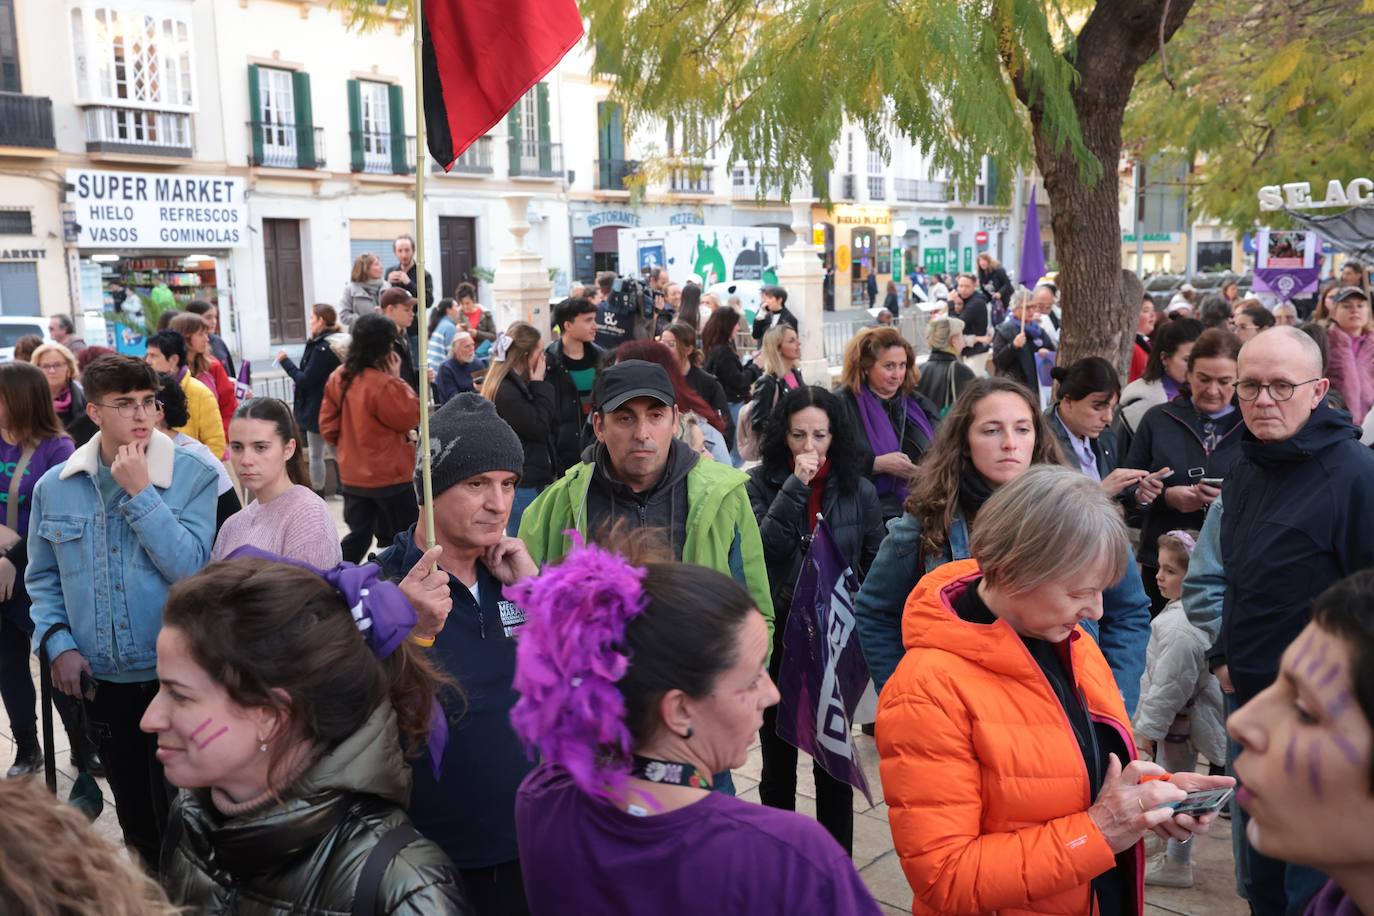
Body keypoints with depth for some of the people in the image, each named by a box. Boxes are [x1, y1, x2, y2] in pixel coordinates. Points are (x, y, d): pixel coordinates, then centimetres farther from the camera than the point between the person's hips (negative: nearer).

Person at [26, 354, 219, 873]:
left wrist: (139, 491, -20)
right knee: (134, 812, 20)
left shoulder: (194, 475, -10)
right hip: (101, 678, 4)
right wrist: (59, 644, -4)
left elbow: (190, 567, -18)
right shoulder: (55, 486, 1)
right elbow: (43, 578, 10)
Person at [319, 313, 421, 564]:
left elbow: (328, 426, 7)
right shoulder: (383, 384, -23)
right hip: (388, 476, -7)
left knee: (358, 536, 14)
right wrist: (397, 379, -10)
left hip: (352, 475, 7)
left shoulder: (338, 378, 0)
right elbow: (411, 417, -12)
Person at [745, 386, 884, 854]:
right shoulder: (761, 484, -5)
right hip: (778, 641, -1)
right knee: (778, 767, 12)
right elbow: (762, 549, -20)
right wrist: (795, 486, -23)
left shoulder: (859, 490, -1)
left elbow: (875, 568, 5)